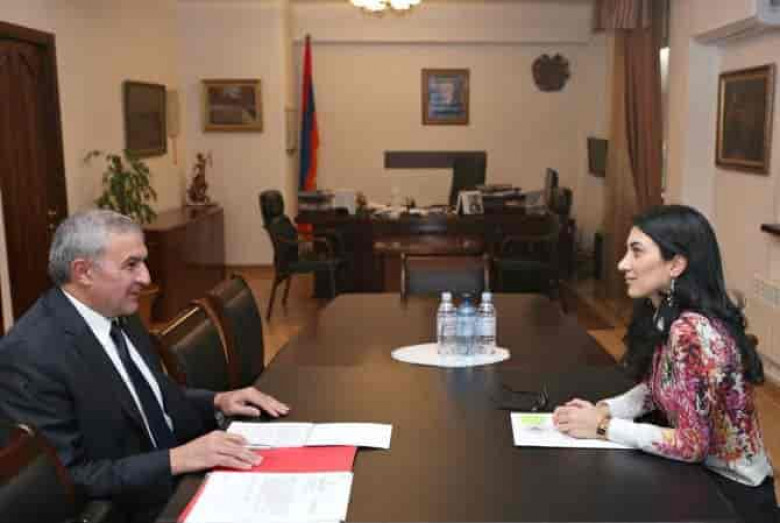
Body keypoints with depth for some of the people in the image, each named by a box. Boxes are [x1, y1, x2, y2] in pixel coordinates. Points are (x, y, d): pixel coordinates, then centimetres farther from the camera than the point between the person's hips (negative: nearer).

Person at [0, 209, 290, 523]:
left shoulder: (118, 316, 3)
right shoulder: (31, 354, -21)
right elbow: (65, 480, -21)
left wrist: (217, 402, 0)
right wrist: (176, 459, -26)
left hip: (178, 484, 7)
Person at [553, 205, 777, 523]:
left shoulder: (692, 332, -30)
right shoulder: (663, 315, -3)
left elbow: (691, 444, -27)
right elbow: (653, 389, 8)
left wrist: (602, 426, -21)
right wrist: (602, 409, -9)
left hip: (731, 490, -7)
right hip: (700, 470, 7)